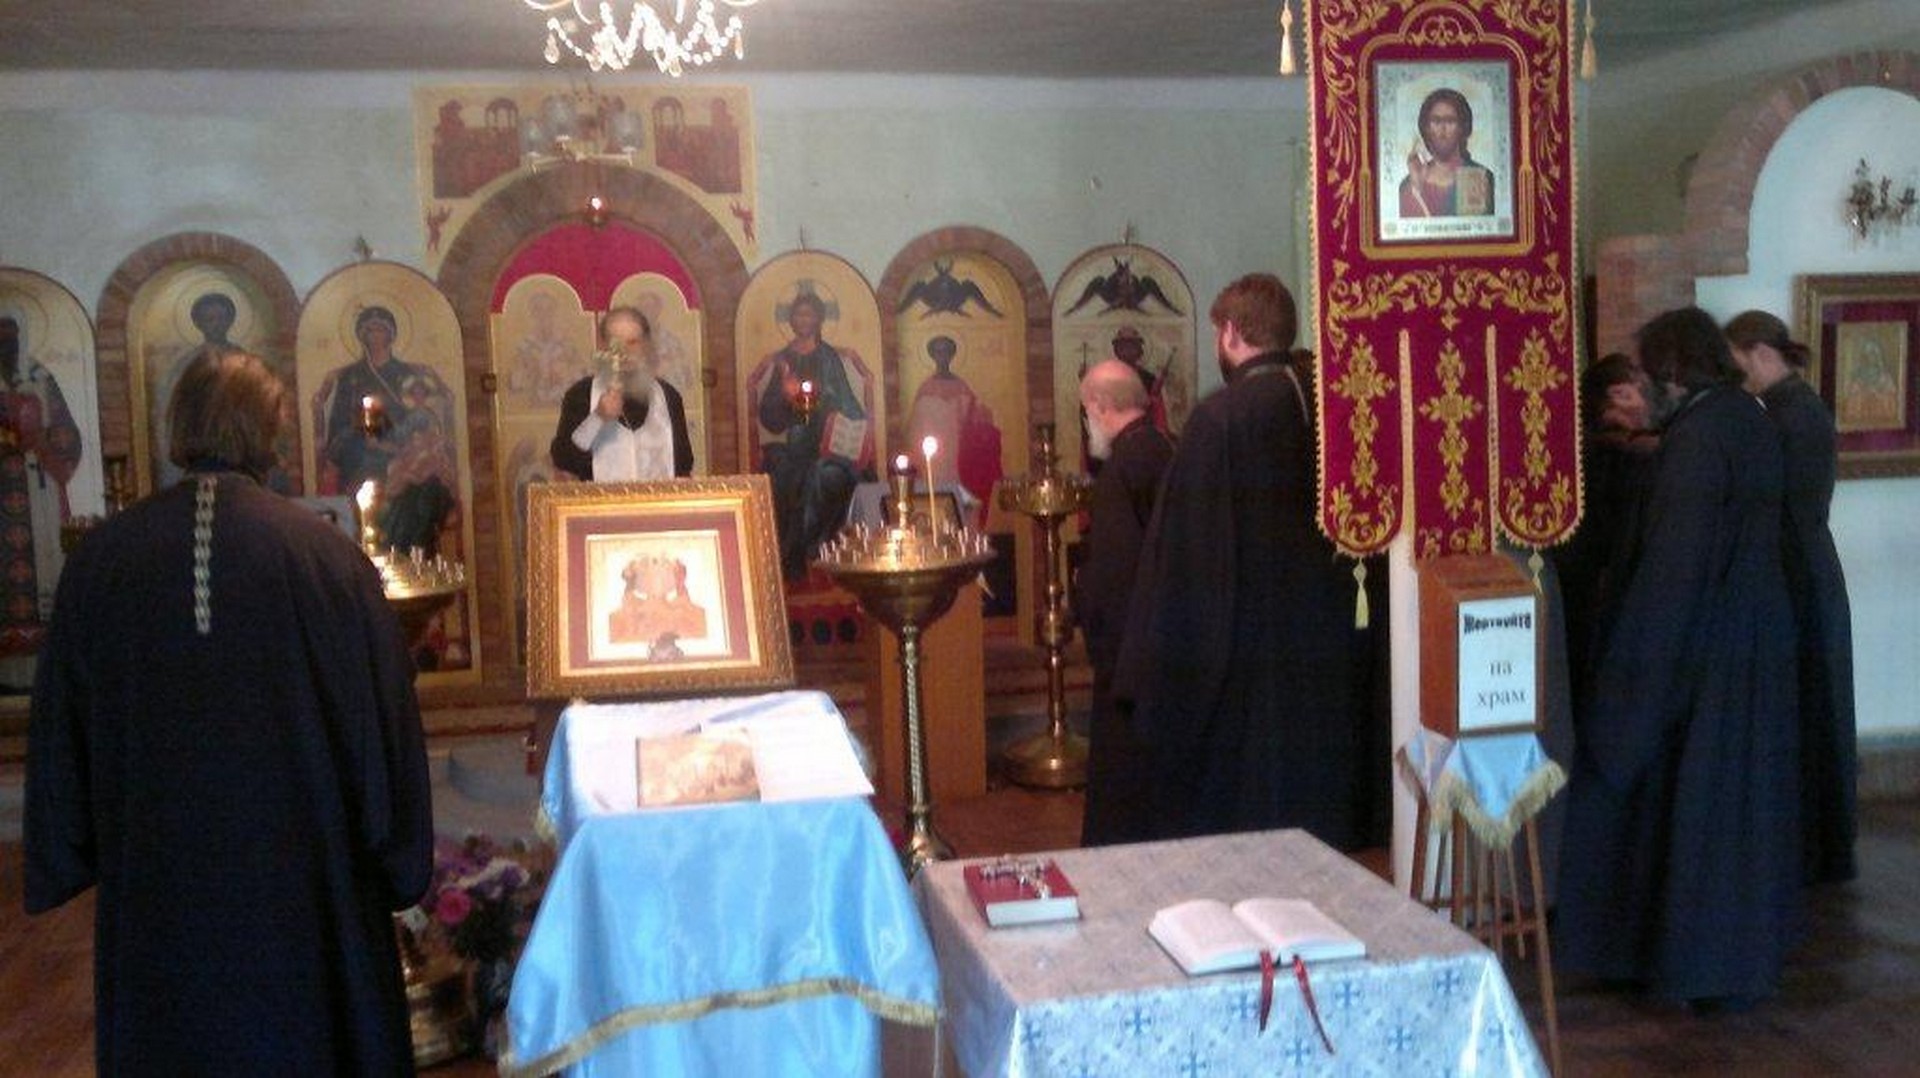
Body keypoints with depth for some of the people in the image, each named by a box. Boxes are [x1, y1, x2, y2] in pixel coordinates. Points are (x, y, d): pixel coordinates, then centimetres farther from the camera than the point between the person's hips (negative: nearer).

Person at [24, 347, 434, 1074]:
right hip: (304, 873, -2)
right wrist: (398, 864, 5)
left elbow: (59, 731, 2)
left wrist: (66, 860, 16)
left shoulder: (102, 557, -6)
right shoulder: (326, 555, -14)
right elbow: (387, 716, -8)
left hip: (154, 884, 2)